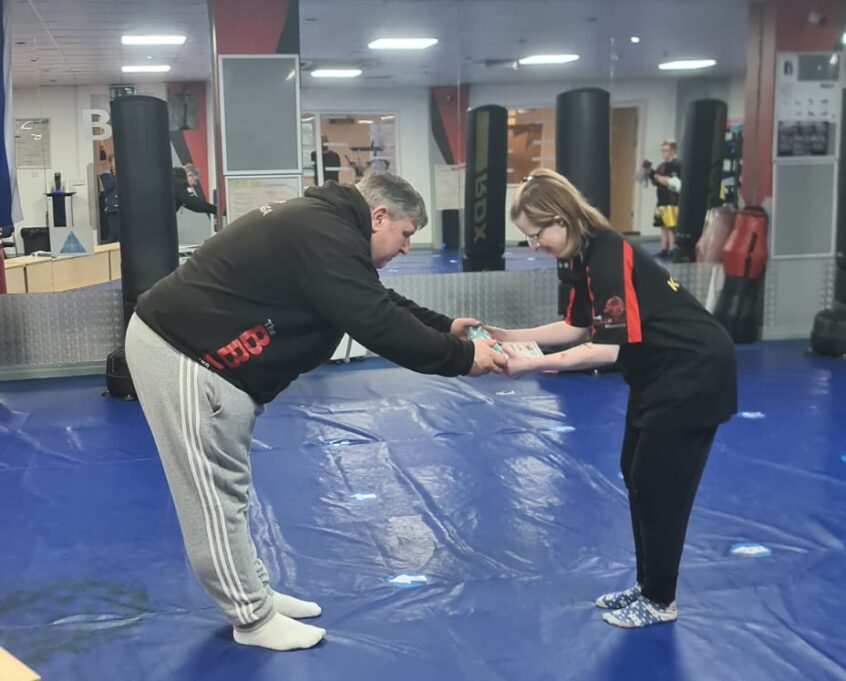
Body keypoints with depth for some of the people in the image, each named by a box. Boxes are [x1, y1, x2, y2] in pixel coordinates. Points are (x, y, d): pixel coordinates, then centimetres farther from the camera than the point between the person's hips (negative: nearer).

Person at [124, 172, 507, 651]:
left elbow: (377, 302, 21)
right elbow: (379, 325, -23)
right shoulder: (326, 237, -20)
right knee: (217, 495, 0)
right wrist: (461, 357, -14)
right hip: (181, 355, -11)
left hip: (190, 346, 11)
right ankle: (254, 620, 11)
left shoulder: (324, 223, 14)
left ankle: (256, 595, 29)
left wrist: (445, 326, 16)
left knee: (228, 488, 17)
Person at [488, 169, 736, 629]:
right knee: (636, 474, 14)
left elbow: (609, 348, -29)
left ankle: (660, 601, 14)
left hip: (695, 370, -10)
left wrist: (531, 364, -29)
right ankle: (647, 585, 27)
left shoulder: (609, 257, -26)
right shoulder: (588, 255, 3)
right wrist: (511, 337, 5)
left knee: (658, 483, -2)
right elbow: (579, 327, 12)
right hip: (660, 372, 10)